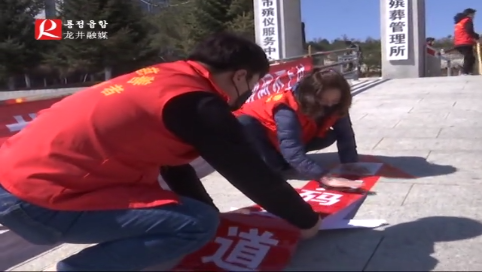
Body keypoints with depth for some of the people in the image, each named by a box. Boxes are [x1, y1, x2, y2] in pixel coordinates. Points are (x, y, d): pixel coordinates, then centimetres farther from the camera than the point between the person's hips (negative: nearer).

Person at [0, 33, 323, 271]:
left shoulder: (165, 78, 13)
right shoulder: (199, 104, -14)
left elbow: (175, 166, 21)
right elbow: (254, 175, -5)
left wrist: (212, 211, 26)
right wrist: (307, 220, 11)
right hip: (35, 198, -10)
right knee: (199, 224, -12)